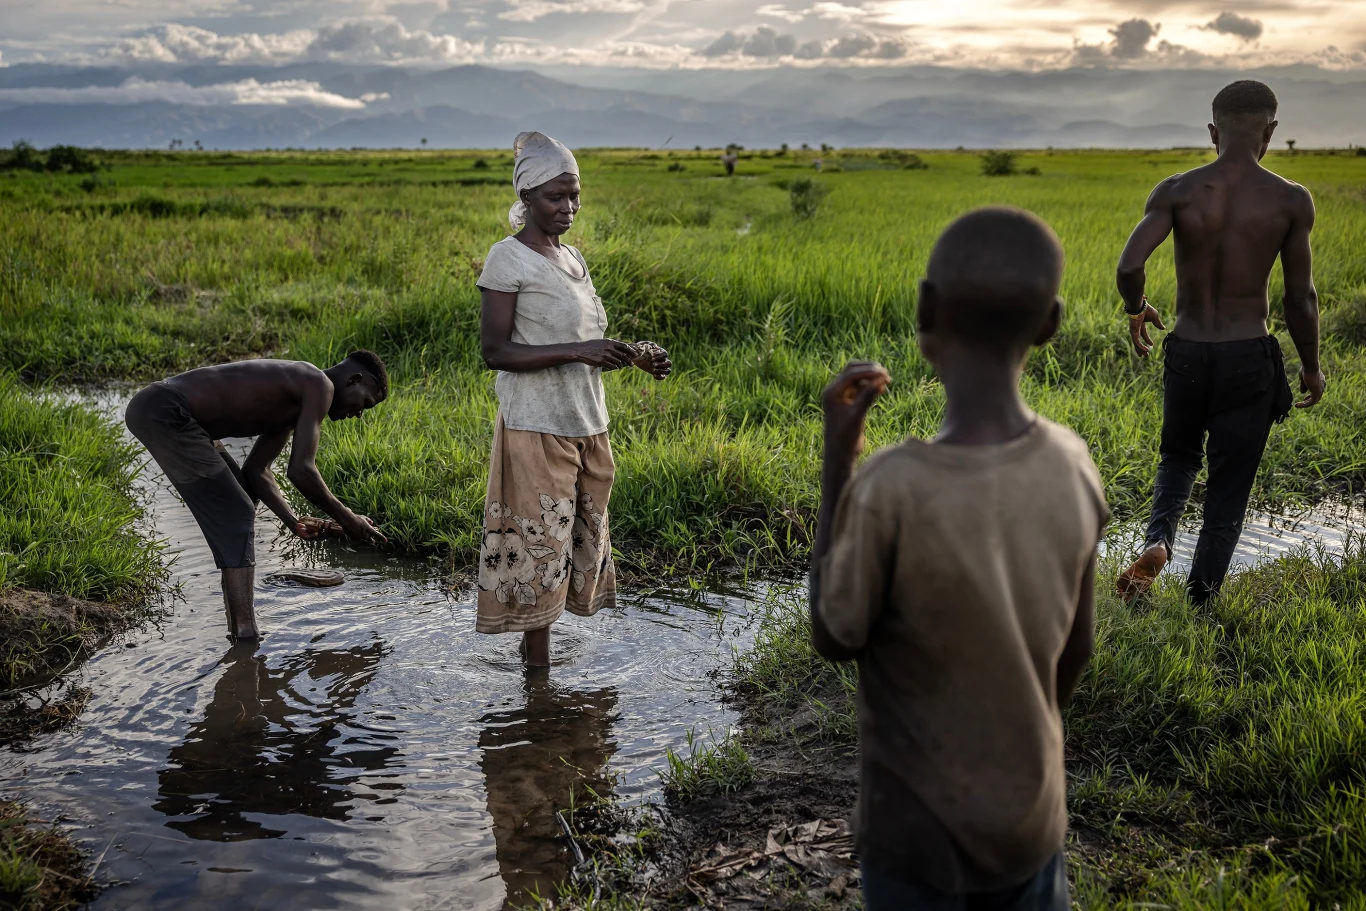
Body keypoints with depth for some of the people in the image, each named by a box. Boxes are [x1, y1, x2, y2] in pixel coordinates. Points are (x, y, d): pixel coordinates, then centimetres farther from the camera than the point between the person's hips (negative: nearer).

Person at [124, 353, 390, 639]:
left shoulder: (294, 403, 20)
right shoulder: (320, 386, -9)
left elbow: (256, 469, 20)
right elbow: (301, 470, -16)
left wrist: (293, 521, 9)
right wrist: (347, 519, -4)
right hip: (165, 413, -11)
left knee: (242, 500, 20)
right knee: (235, 516, -9)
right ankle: (246, 633, -10)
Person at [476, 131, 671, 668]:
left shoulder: (572, 258, 14)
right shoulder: (509, 258, -10)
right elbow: (495, 352, -16)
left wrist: (633, 356, 2)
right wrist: (576, 351, -24)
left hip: (587, 425, 8)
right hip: (537, 428, -8)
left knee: (580, 543, 12)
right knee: (541, 547, -3)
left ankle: (536, 642, 24)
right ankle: (538, 671, 7)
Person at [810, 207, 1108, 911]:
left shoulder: (892, 490, -29)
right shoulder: (1072, 466, -13)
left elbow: (834, 639, -12)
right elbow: (1077, 650, 0)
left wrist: (836, 459, -13)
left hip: (921, 832, -4)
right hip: (1032, 813, 4)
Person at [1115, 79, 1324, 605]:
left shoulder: (1176, 191, -6)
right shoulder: (1292, 201, -6)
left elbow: (1129, 267, -17)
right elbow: (1301, 299, -3)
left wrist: (1136, 310, 5)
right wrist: (1312, 367, 12)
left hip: (1185, 353, 1)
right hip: (1250, 358, -1)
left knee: (1178, 459, 25)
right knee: (1228, 488, 12)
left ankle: (1157, 540, -3)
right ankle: (1197, 605, 18)